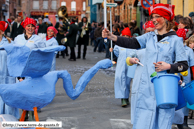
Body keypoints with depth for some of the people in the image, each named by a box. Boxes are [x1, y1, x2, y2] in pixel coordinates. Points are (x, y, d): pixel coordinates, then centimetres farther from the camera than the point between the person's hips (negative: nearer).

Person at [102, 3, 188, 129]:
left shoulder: (175, 40, -1)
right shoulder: (149, 37, 10)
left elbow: (184, 65, 0)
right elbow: (133, 43, -6)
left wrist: (168, 67, -17)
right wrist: (112, 37, -19)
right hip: (147, 87, 3)